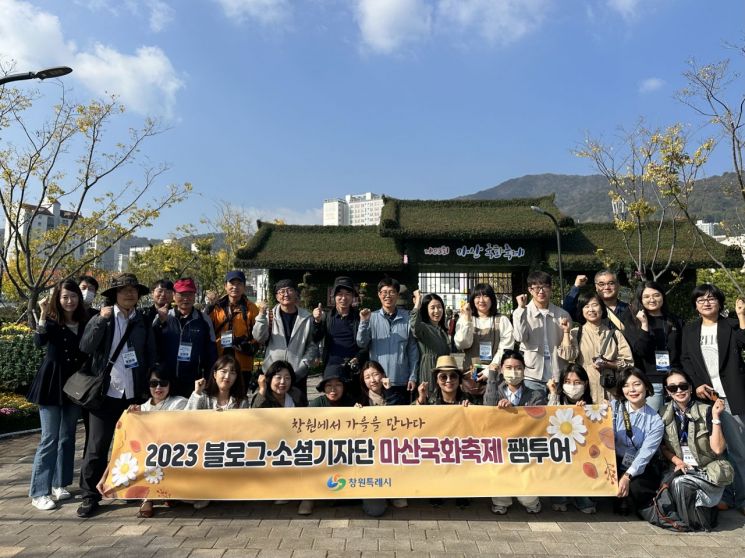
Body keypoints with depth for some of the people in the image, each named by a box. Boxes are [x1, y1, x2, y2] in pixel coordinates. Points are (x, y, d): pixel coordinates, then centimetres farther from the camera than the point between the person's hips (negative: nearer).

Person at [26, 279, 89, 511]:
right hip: (52, 385, -4)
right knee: (49, 438, -2)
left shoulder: (85, 322, 2)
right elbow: (39, 342, -26)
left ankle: (59, 484, 25)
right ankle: (39, 492, 7)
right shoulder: (51, 321, -6)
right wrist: (43, 315, -35)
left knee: (67, 437, 12)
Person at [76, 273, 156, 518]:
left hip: (134, 393, 2)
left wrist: (150, 388, 0)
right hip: (106, 392, -2)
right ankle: (90, 495, 13)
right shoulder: (102, 317, 3)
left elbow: (151, 357, 7)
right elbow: (86, 347, -9)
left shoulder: (143, 322, 7)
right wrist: (100, 320, -18)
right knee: (97, 446, 0)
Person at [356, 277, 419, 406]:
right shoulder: (372, 317, 0)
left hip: (402, 381, 0)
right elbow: (361, 344, -5)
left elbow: (413, 349, 3)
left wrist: (413, 377, 0)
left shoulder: (407, 318, -1)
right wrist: (363, 322, -18)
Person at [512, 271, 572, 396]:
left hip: (558, 376, 2)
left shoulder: (562, 314, 5)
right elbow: (520, 337, -16)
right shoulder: (522, 313, 2)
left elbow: (568, 351, 9)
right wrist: (521, 308, -14)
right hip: (532, 377, -2)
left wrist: (566, 331, -11)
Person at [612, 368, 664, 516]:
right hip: (614, 464, 1)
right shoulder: (614, 407, -3)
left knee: (634, 489, -28)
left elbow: (645, 454, -10)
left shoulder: (655, 421, -4)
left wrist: (627, 476, -22)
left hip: (639, 470, 0)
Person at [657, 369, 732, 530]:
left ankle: (702, 523, -4)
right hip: (683, 469, 3)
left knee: (680, 483, -31)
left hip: (709, 470, -3)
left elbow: (718, 449, -16)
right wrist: (678, 461, -7)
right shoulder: (666, 414, 2)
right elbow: (664, 447, 11)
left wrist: (716, 417, -20)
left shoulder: (706, 411, -8)